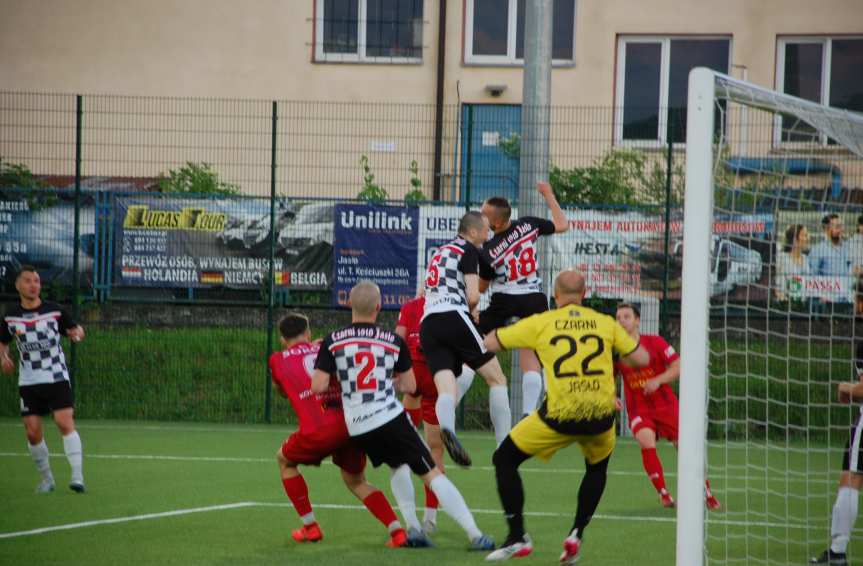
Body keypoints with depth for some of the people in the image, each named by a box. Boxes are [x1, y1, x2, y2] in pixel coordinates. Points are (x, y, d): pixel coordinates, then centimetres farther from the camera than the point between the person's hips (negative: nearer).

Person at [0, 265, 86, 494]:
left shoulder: (54, 310, -3)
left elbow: (76, 329, 10)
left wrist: (77, 332, -14)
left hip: (57, 378, -2)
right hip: (28, 381, 2)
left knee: (65, 422, -18)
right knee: (33, 432, -2)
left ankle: (77, 476, -21)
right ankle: (46, 479, 15)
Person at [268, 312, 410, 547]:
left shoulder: (277, 360, 18)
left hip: (318, 429, -3)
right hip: (351, 422, 3)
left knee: (285, 461, 28)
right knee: (356, 482, 23)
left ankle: (310, 527, 25)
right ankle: (397, 530, 4)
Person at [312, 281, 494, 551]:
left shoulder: (333, 341, 2)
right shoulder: (394, 341, 4)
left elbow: (318, 386, -4)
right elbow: (410, 386, 8)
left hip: (358, 428, 2)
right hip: (391, 419, -2)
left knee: (399, 466, 30)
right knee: (432, 474, -1)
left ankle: (413, 528, 20)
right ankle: (475, 534, -10)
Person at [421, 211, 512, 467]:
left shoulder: (441, 252, 28)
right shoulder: (468, 251, 3)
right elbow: (473, 296, -6)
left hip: (427, 323, 7)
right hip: (453, 318, -7)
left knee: (446, 391, -9)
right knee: (497, 379, 5)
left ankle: (446, 428, -42)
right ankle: (505, 445, -3)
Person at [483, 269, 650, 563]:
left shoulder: (541, 323, 3)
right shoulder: (605, 322, 8)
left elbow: (489, 343, 7)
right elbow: (641, 358, 13)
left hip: (559, 416, -3)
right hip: (601, 415, 3)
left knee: (504, 460, 16)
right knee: (597, 468, 33)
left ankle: (518, 538, 8)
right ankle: (576, 535, 20)